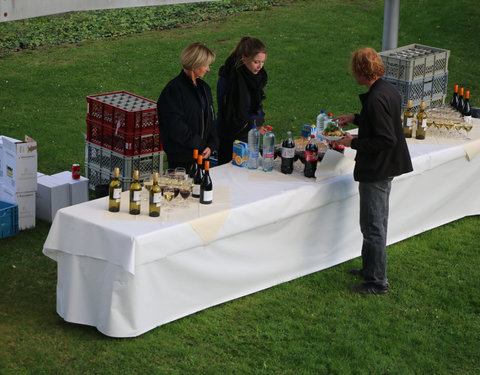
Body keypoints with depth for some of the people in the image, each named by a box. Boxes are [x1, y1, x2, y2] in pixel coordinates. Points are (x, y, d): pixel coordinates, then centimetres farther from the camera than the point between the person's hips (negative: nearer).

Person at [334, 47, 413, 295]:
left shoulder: (376, 99, -25)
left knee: (373, 227, 0)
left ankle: (377, 282, 8)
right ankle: (370, 269, 35)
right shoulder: (389, 90, 5)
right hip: (385, 168, 10)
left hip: (376, 171, -10)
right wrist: (355, 118, 22)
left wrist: (355, 142, -17)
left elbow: (386, 140, -27)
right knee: (377, 223, 21)